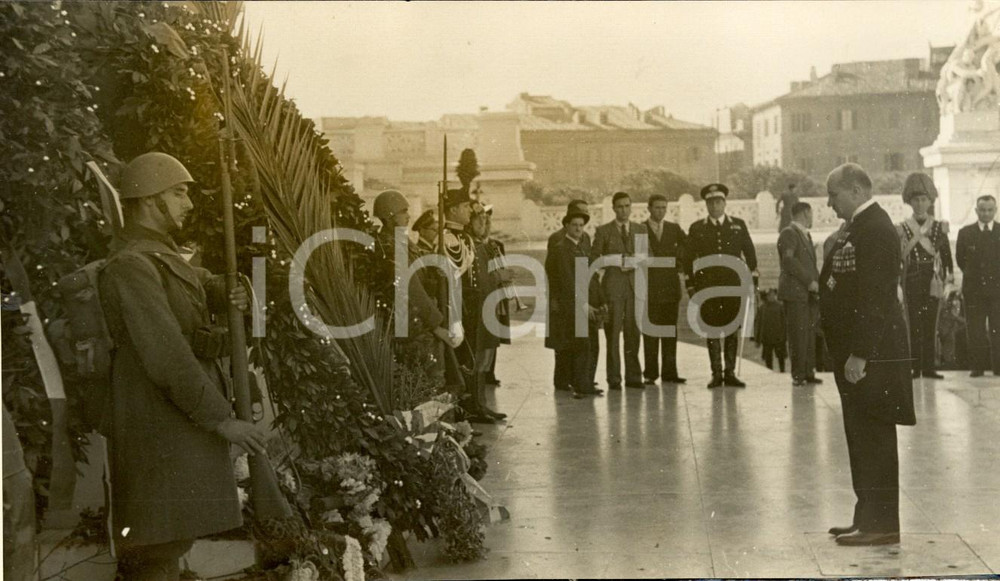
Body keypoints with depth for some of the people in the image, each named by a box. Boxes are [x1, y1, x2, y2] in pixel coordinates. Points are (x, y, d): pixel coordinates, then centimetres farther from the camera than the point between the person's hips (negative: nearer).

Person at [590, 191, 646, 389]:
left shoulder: (641, 229, 13)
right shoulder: (603, 231, 4)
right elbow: (593, 258, 2)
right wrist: (613, 264, -13)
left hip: (635, 284, 3)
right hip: (612, 285, -3)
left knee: (633, 332, 4)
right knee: (613, 333, -3)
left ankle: (633, 376, 11)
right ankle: (614, 378, 1)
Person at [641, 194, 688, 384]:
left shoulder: (674, 229, 12)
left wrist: (682, 266, 2)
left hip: (670, 288, 3)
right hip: (650, 288, -3)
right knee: (650, 333, -3)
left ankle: (669, 372, 6)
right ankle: (651, 373, 1)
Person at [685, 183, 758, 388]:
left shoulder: (738, 225, 9)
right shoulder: (696, 229, 7)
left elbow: (750, 253, 10)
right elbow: (689, 259, 7)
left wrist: (752, 280, 3)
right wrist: (691, 285, 1)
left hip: (734, 285, 1)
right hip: (707, 285, 0)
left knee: (733, 329, 0)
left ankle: (730, 373, 6)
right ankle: (716, 374, 3)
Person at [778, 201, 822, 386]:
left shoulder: (806, 235, 23)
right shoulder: (788, 234, -7)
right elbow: (789, 260, -18)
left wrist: (816, 282, 10)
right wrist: (809, 281, -17)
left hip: (810, 292, 9)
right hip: (795, 292, -9)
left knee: (810, 335, 6)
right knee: (798, 335, -7)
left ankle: (808, 372, 9)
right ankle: (798, 374, -4)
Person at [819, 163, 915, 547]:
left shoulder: (875, 230, -15)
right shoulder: (859, 228, 16)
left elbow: (875, 298, -22)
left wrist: (859, 354, -24)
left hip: (871, 355, -10)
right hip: (856, 351, 10)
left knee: (873, 439, -4)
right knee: (862, 438, 14)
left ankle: (880, 524, 3)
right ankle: (869, 517, 23)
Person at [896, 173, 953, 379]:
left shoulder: (939, 227, 7)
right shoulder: (902, 228, 2)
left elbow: (946, 254, 6)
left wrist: (948, 275, -2)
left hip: (933, 279, 2)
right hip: (912, 281, -2)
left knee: (931, 324, 3)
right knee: (914, 324, -1)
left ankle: (928, 367, 8)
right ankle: (915, 368, 3)